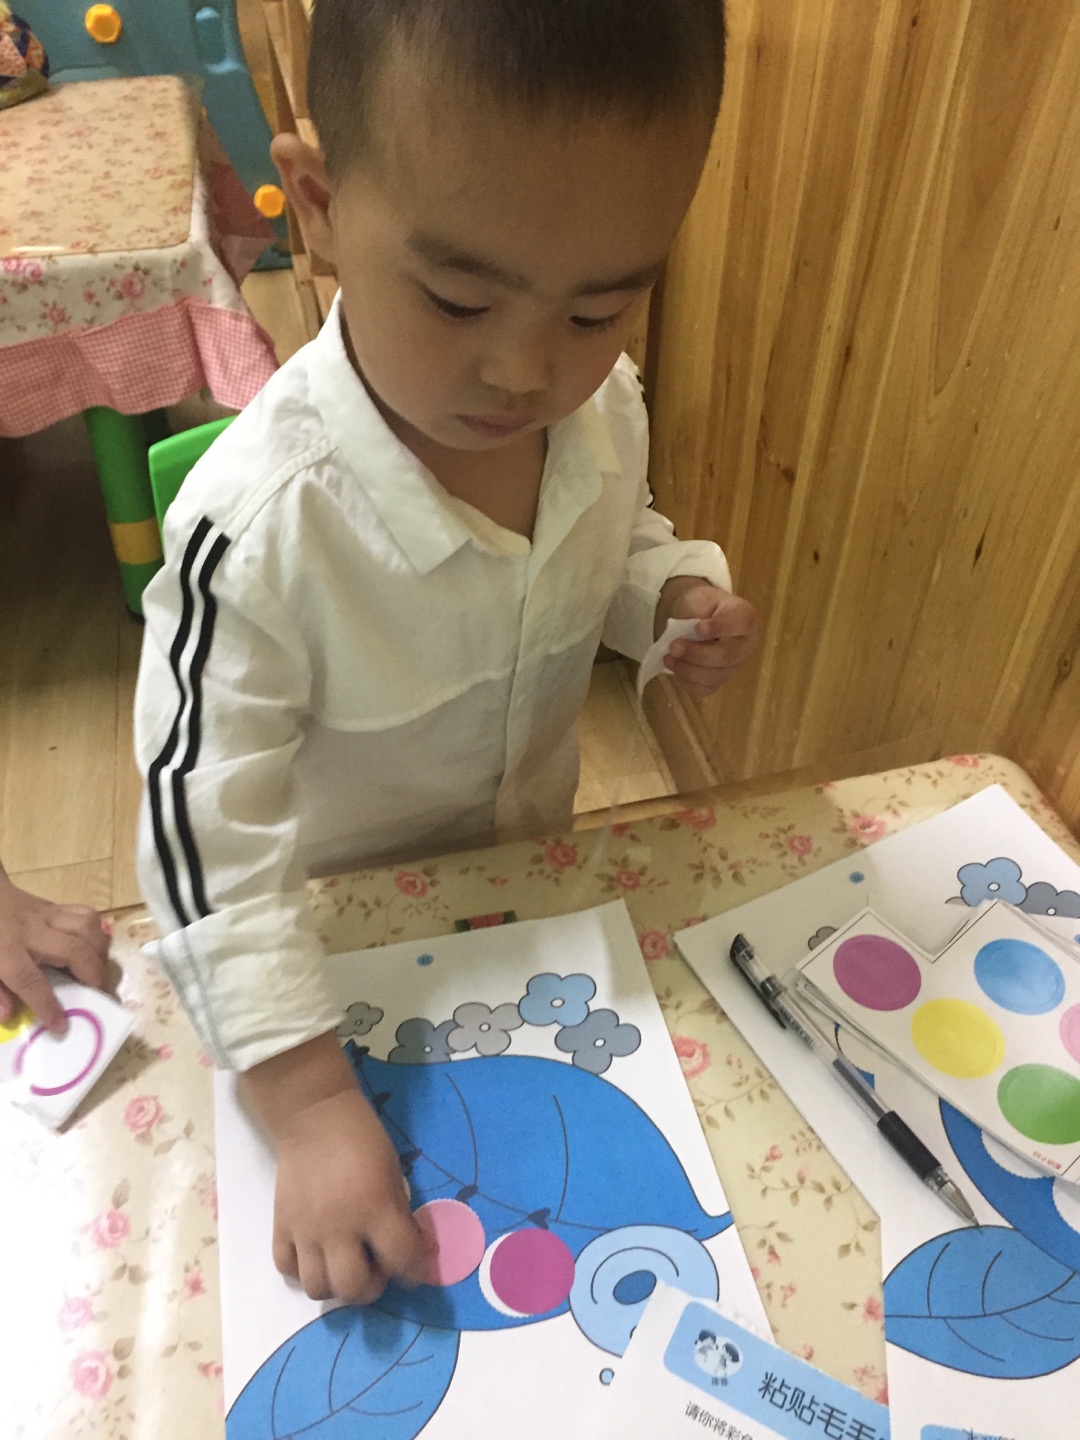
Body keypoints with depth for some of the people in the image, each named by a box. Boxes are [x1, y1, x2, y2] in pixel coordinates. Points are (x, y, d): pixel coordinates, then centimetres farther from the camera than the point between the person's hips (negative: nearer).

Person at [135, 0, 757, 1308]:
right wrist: (312, 1109, -32)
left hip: (535, 858, 5)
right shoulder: (259, 525, -37)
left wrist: (675, 596, -20)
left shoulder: (608, 410, -20)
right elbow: (207, 832, -30)